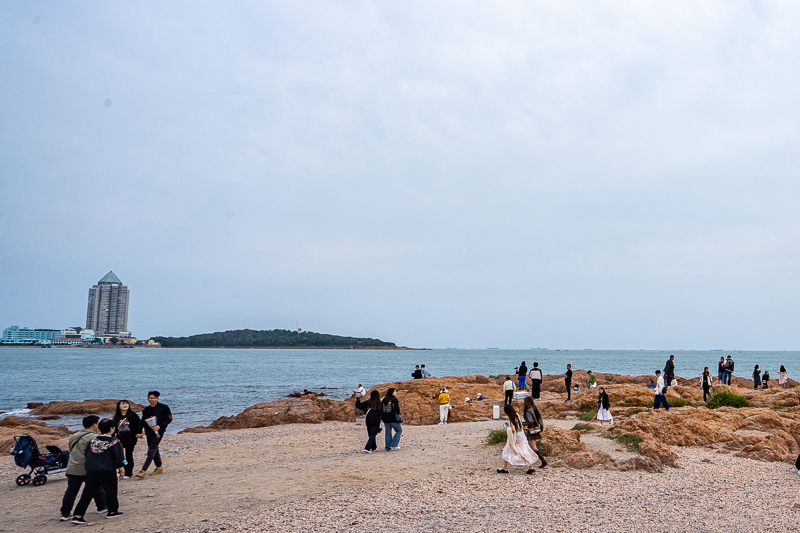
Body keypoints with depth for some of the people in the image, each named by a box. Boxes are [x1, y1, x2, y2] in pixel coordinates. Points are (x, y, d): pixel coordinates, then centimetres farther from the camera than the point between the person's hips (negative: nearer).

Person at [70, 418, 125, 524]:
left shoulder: (93, 441, 7)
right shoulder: (115, 442, -8)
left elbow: (87, 455, 14)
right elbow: (118, 459, -7)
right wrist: (121, 470, 3)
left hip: (91, 471, 5)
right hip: (107, 471, -4)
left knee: (88, 493, 7)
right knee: (111, 491, 13)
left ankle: (78, 515, 2)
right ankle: (112, 511, 24)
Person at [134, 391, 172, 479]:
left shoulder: (164, 407, -2)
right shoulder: (146, 410, 14)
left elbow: (169, 419, -3)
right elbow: (142, 422, 17)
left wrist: (159, 426, -15)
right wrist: (140, 432, 5)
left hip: (158, 431, -6)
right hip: (149, 432, 6)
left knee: (151, 451, -12)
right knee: (154, 450, 13)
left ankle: (143, 471, -17)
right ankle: (159, 468, 27)